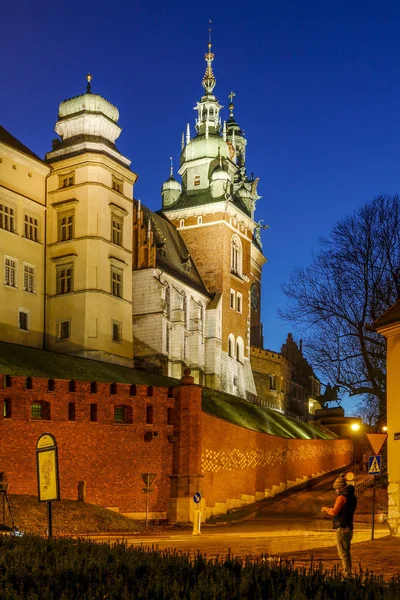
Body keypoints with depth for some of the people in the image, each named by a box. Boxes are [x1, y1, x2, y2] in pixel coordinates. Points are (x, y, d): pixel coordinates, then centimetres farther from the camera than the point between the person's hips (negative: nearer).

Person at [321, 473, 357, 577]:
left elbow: (334, 512, -18)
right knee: (346, 552, 17)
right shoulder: (352, 496, 14)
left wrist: (326, 509, 0)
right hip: (349, 528, 9)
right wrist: (330, 510, 23)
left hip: (342, 528, -9)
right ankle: (348, 573, 20)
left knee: (343, 553, -7)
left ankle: (347, 574, -9)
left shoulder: (342, 497, -14)